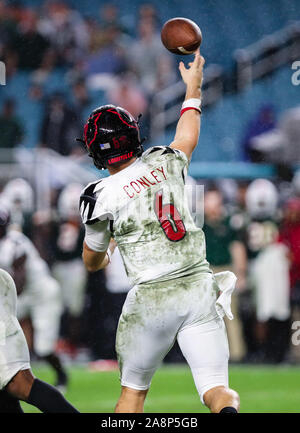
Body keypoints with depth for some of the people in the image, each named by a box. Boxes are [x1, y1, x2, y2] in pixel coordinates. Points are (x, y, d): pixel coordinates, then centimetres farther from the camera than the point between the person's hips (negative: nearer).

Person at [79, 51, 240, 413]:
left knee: (133, 391, 16)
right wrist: (193, 87, 48)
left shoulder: (102, 196, -5)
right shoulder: (165, 163, 5)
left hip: (153, 298, -3)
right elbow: (188, 136, 31)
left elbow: (92, 263, 10)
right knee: (216, 388, -2)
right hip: (199, 287, 3)